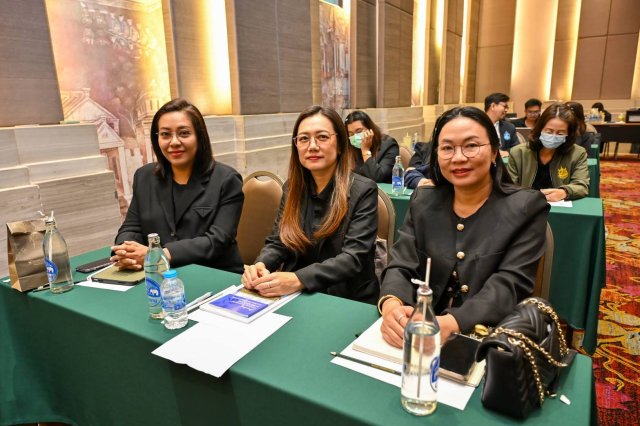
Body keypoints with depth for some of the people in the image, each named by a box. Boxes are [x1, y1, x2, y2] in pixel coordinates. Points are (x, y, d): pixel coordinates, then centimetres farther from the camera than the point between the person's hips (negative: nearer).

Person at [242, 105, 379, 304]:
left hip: (349, 301, -4)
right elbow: (277, 243, 5)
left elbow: (353, 258, -18)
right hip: (297, 297, 4)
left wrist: (298, 280, -32)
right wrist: (260, 265, -17)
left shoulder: (363, 190, -10)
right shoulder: (292, 187, 5)